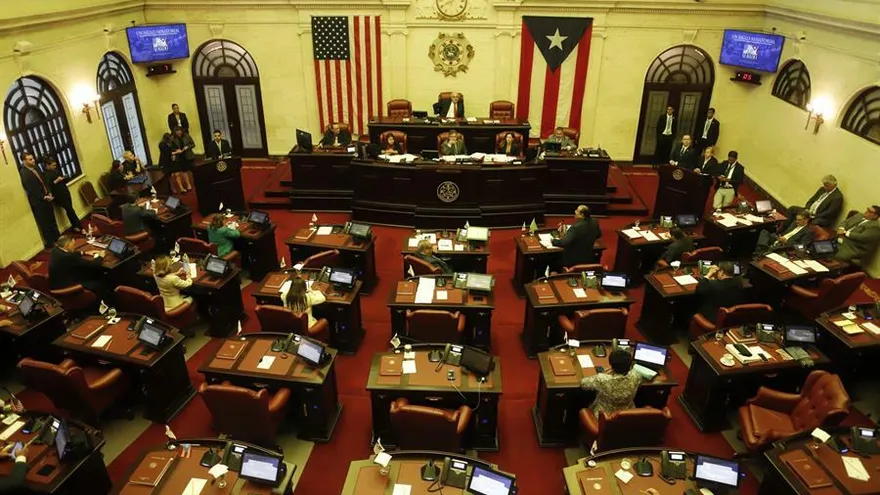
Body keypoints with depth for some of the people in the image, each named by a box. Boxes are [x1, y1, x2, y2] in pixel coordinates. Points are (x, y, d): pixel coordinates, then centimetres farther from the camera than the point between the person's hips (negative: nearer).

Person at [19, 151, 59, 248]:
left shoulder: (35, 168, 5)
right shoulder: (24, 174, -19)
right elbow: (31, 190, -20)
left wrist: (49, 193, 0)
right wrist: (44, 197, -18)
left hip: (46, 198, 7)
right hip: (38, 202, -7)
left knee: (52, 220, 19)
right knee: (44, 223, 5)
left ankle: (57, 237, 33)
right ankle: (49, 243, 17)